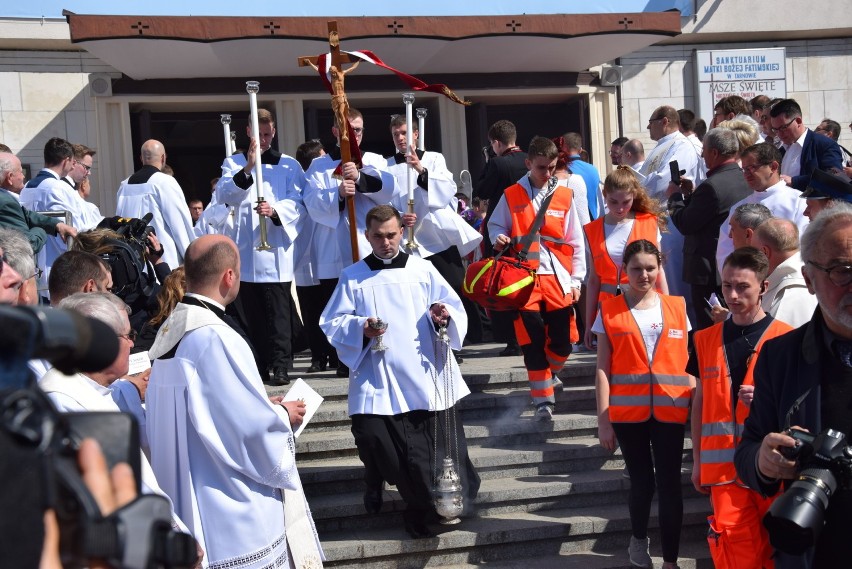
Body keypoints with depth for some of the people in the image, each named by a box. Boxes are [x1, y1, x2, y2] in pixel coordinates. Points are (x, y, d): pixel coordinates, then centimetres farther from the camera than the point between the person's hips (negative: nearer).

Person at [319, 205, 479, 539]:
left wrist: (443, 317, -14)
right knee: (372, 436, -12)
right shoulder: (352, 277, 8)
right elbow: (331, 324, 4)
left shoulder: (423, 270, 10)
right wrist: (361, 328, -15)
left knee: (440, 446, -2)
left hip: (426, 377, 1)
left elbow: (455, 309, 9)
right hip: (376, 380, -1)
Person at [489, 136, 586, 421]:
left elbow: (575, 241, 8)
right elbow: (495, 225, 15)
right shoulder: (511, 196, 4)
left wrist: (576, 279, 5)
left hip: (558, 279, 1)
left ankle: (549, 374, 36)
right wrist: (499, 237, -9)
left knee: (563, 340, 3)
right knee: (533, 341, -3)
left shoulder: (564, 196, 6)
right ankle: (544, 400, 9)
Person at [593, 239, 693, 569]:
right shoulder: (609, 311, 1)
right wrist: (603, 421, -6)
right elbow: (603, 369, -2)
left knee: (669, 483, 1)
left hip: (670, 411, 1)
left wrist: (696, 407, -3)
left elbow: (687, 361, 8)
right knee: (641, 481, 10)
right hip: (627, 412, -1)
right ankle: (638, 539, 37)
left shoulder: (677, 308, 6)